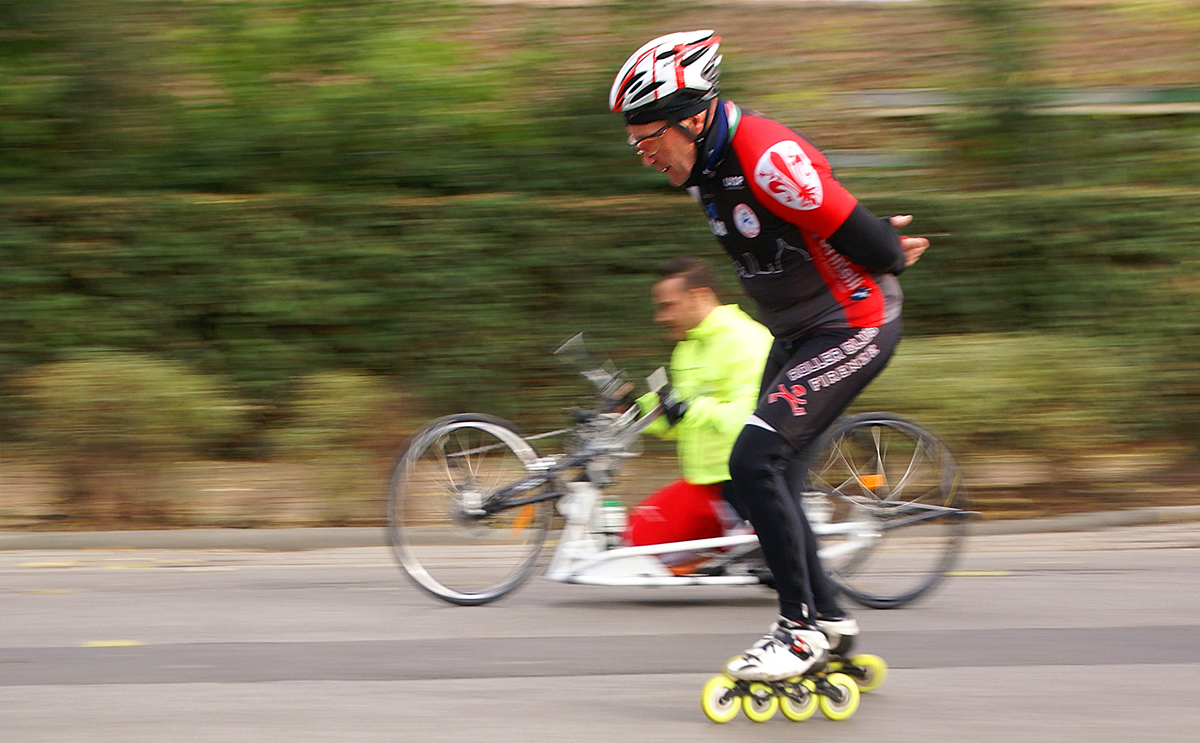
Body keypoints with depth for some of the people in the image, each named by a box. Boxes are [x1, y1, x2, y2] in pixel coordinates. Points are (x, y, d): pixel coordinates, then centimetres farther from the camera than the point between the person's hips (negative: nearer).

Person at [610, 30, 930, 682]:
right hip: (797, 333, 10)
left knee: (754, 462, -18)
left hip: (854, 326, -10)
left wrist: (888, 254, -4)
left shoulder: (767, 159, -29)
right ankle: (828, 618, 18)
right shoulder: (707, 164, 3)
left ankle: (803, 628, -10)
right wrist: (875, 241, 12)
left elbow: (872, 245, -24)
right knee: (755, 476, 8)